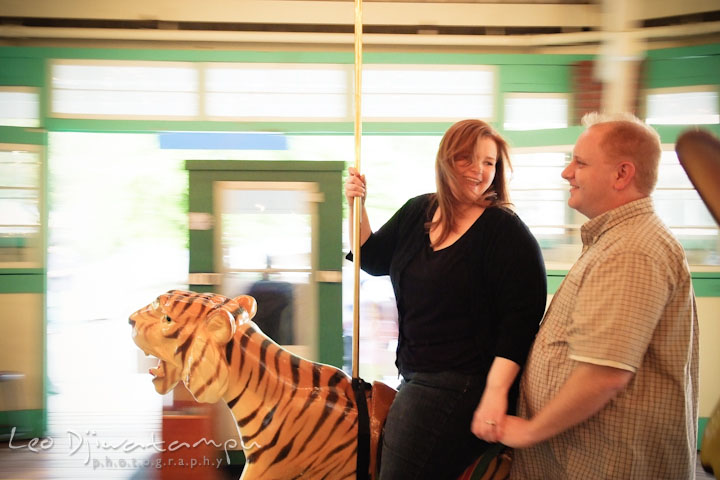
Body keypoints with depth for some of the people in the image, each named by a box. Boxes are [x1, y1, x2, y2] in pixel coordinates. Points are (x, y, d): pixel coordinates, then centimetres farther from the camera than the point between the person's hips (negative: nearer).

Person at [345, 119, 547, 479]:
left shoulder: (507, 231, -13)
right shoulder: (417, 212, 9)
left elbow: (521, 318, -18)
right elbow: (373, 260, 19)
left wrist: (495, 392, -24)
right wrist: (357, 207, 5)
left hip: (462, 384, -8)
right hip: (414, 377, 8)